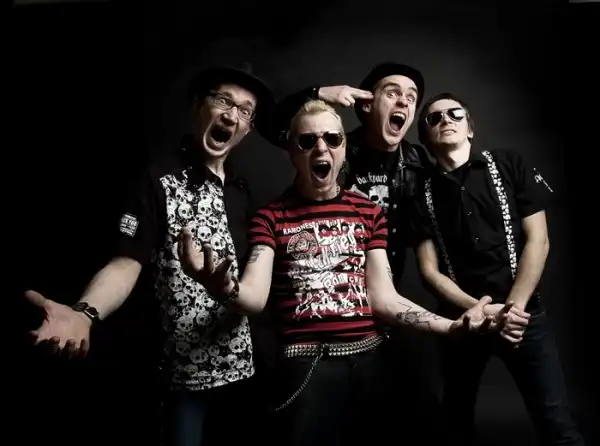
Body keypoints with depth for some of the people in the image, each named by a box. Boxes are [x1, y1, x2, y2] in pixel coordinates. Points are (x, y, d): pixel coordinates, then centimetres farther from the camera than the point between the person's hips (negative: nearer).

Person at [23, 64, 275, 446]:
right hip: (186, 370, -5)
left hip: (241, 364, 6)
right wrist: (85, 313, -35)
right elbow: (126, 264, -18)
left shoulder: (241, 190, 7)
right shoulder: (161, 182, -10)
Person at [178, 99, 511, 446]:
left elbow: (383, 298, 3)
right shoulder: (271, 217, 0)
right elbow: (255, 298, -12)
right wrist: (223, 287, -35)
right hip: (308, 364, -3)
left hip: (369, 357, 3)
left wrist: (453, 325, -10)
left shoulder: (369, 212, 8)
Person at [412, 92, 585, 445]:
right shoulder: (423, 192, 3)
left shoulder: (509, 165, 1)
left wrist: (513, 307, -10)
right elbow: (429, 270, 0)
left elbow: (538, 240, -3)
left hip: (521, 311, -1)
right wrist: (477, 310, -13)